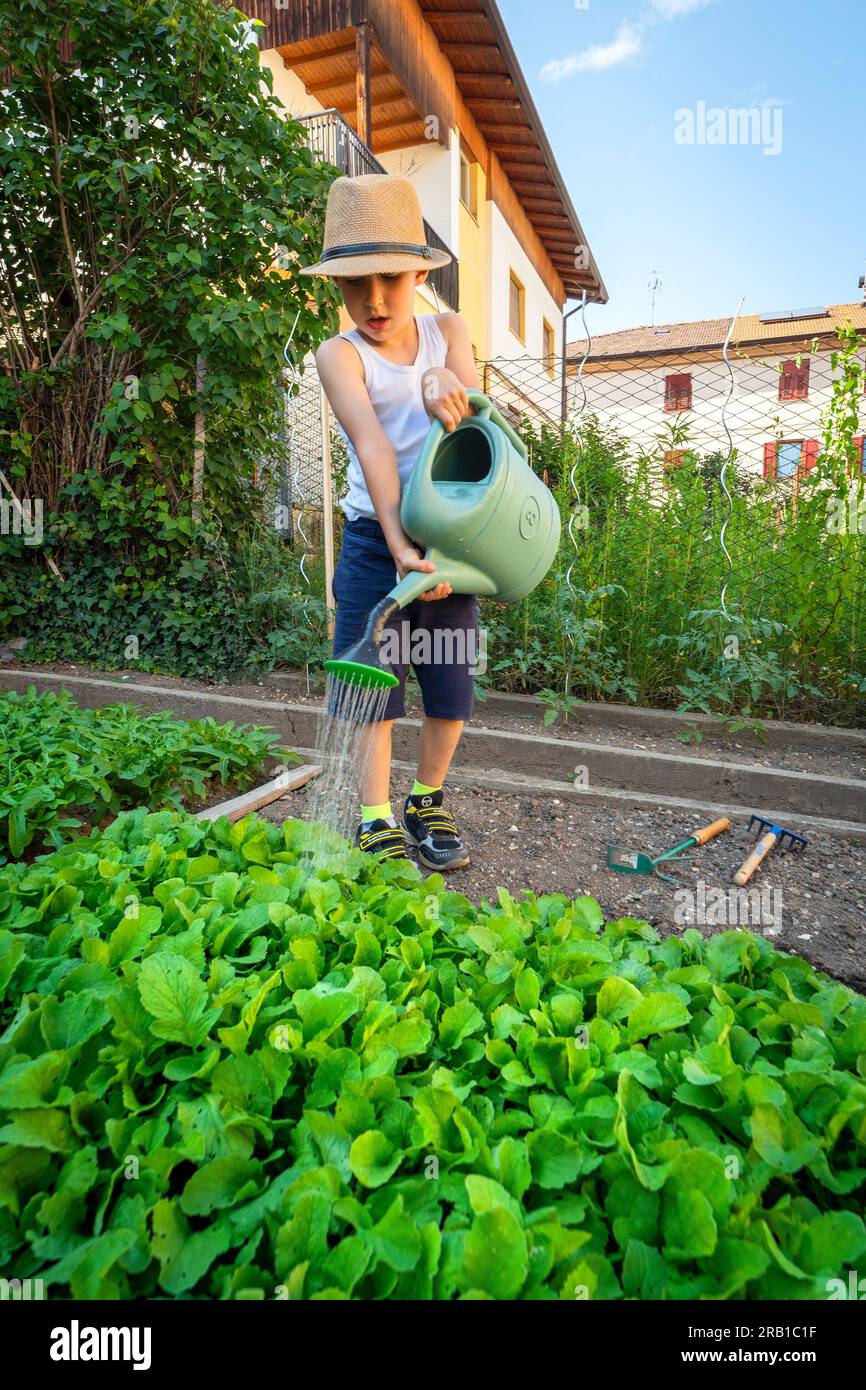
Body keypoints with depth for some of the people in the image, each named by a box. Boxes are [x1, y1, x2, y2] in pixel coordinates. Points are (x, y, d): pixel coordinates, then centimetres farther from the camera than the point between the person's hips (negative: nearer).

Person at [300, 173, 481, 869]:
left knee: (452, 686, 6)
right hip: (376, 538, -3)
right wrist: (399, 547, -29)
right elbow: (373, 447, -19)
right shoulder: (340, 354, -4)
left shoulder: (447, 331, 8)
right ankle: (376, 821, 9)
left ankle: (427, 802, 25)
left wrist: (445, 387, -27)